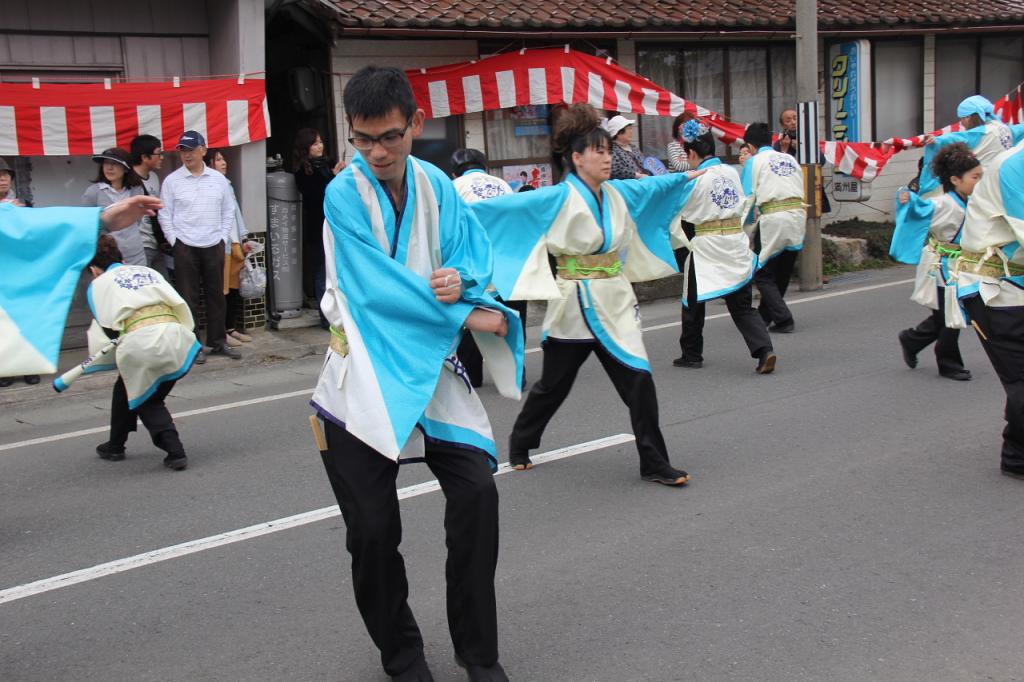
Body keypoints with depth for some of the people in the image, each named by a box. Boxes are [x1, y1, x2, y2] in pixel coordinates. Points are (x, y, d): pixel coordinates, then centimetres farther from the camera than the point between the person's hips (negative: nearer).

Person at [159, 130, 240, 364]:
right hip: (185, 247, -2)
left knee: (216, 295, 9)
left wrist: (223, 239, 3)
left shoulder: (218, 179, 5)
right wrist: (174, 241, -6)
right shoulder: (172, 180, -1)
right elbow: (165, 215, 0)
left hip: (214, 246, 2)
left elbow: (228, 211, 10)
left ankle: (218, 341, 19)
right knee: (189, 298, 0)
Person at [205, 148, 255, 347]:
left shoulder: (226, 184, 19)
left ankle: (232, 328, 19)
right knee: (222, 291, -5)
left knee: (235, 288, 10)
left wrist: (243, 240, 17)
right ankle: (221, 333, 0)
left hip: (235, 244, 8)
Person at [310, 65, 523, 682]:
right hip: (367, 371, -3)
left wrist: (462, 277, -19)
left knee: (477, 490, -10)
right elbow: (382, 286, -19)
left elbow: (477, 250, 6)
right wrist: (469, 316, -13)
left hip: (432, 362, 3)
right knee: (373, 529, 0)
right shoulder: (345, 195, -12)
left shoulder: (436, 185, 2)